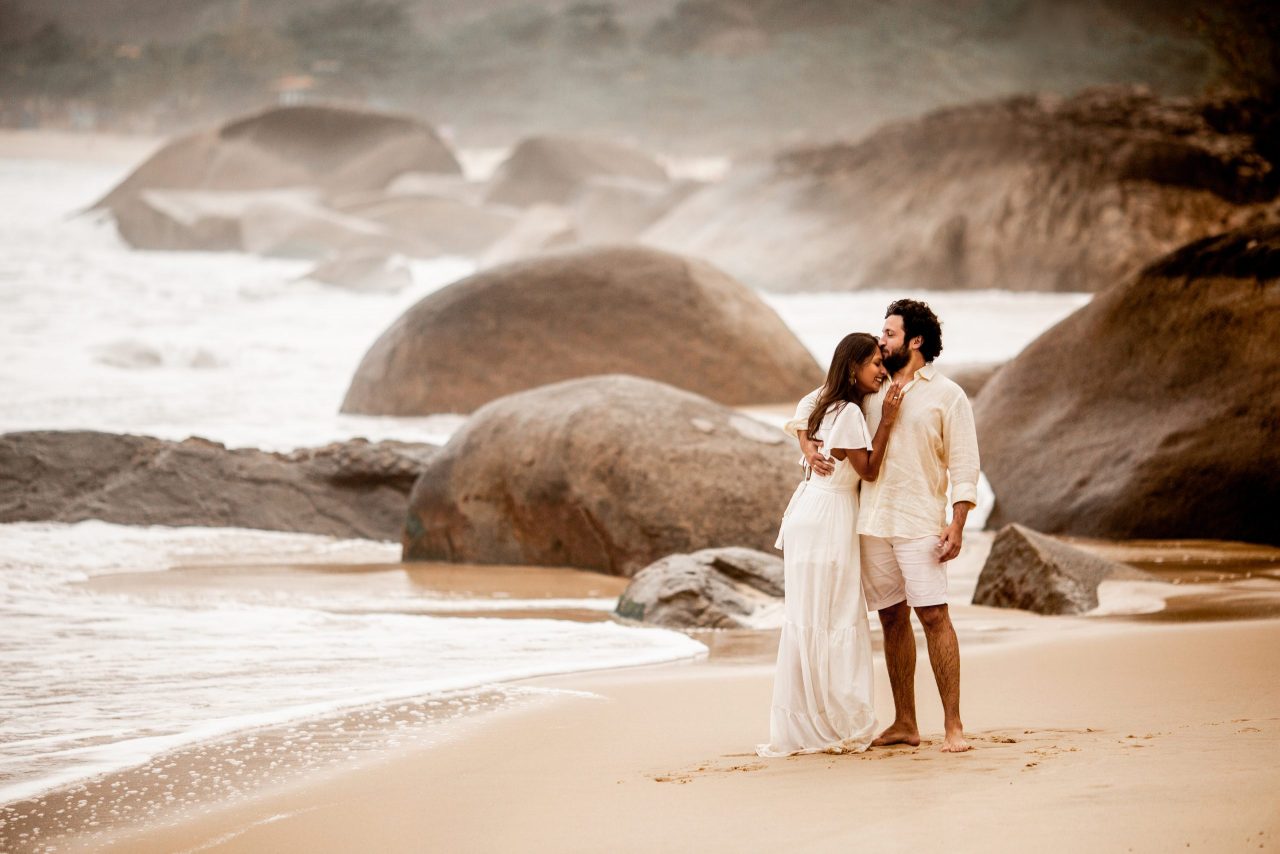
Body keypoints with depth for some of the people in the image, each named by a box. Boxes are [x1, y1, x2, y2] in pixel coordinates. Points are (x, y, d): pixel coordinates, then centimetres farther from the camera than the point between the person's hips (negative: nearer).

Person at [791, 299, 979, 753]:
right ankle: (904, 724, 13)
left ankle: (953, 725, -9)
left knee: (934, 616, -11)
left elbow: (964, 466, -3)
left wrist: (956, 526, -13)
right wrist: (807, 444, 3)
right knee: (892, 618, 8)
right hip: (872, 523, 5)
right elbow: (811, 402, 24)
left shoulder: (947, 396, 1)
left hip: (920, 524, -5)